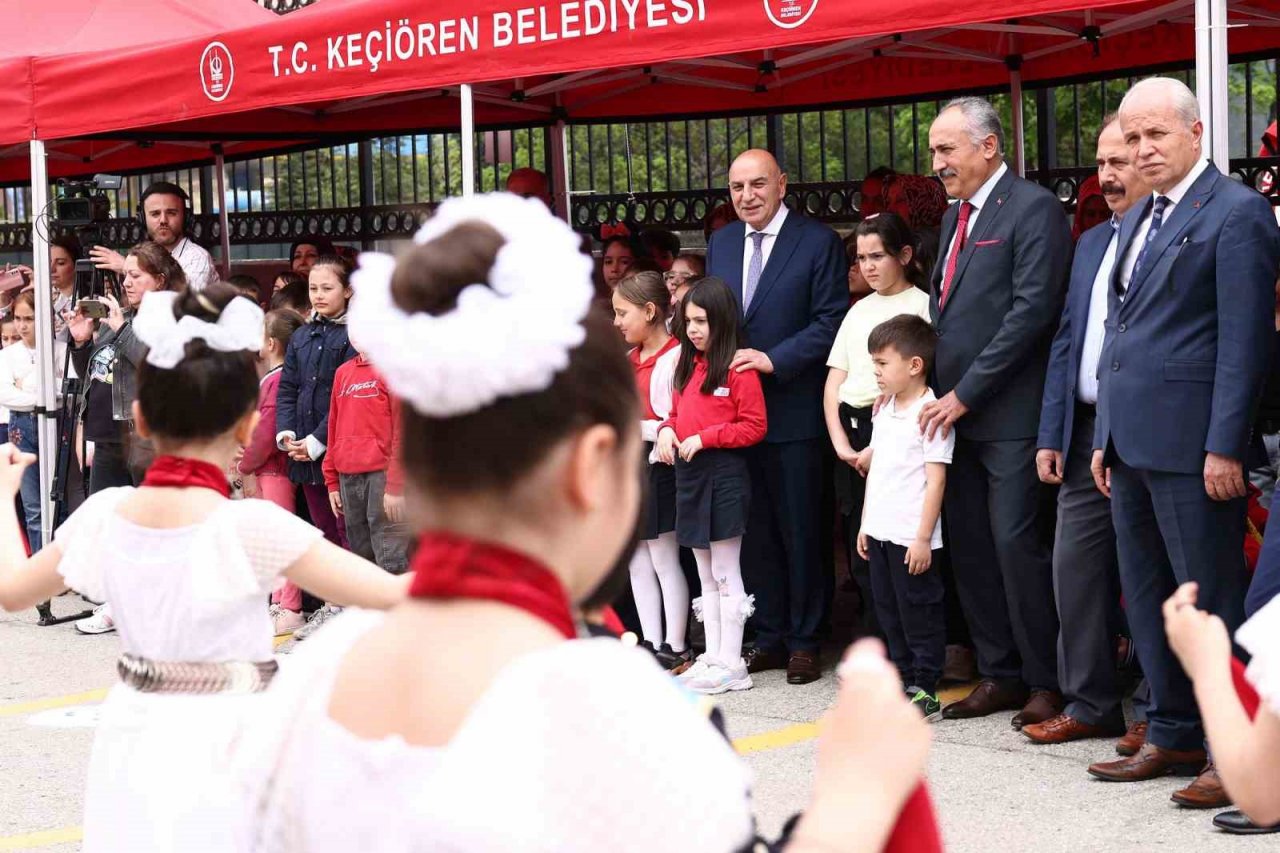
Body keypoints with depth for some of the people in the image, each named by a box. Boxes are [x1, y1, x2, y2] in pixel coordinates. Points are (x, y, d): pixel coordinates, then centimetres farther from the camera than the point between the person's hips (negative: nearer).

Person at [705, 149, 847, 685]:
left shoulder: (818, 242, -6)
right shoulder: (720, 244, 12)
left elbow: (831, 321, -10)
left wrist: (773, 359, -18)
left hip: (794, 413, -5)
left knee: (802, 532, 3)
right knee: (755, 532, 11)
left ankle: (803, 640, 13)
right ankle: (769, 637, 20)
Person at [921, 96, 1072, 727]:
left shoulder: (1033, 209, -9)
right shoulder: (955, 217, 18)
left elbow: (1031, 310, -17)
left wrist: (965, 393, -15)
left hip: (1010, 414, -8)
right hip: (956, 413, 8)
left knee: (1015, 544, -7)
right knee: (969, 547, 10)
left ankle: (1046, 682, 4)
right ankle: (1000, 675, 20)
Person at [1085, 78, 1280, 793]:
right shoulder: (1139, 220, 19)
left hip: (1190, 444, -9)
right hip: (1132, 441, 9)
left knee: (1212, 599, -3)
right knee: (1147, 597, 13)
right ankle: (1173, 734, 23)